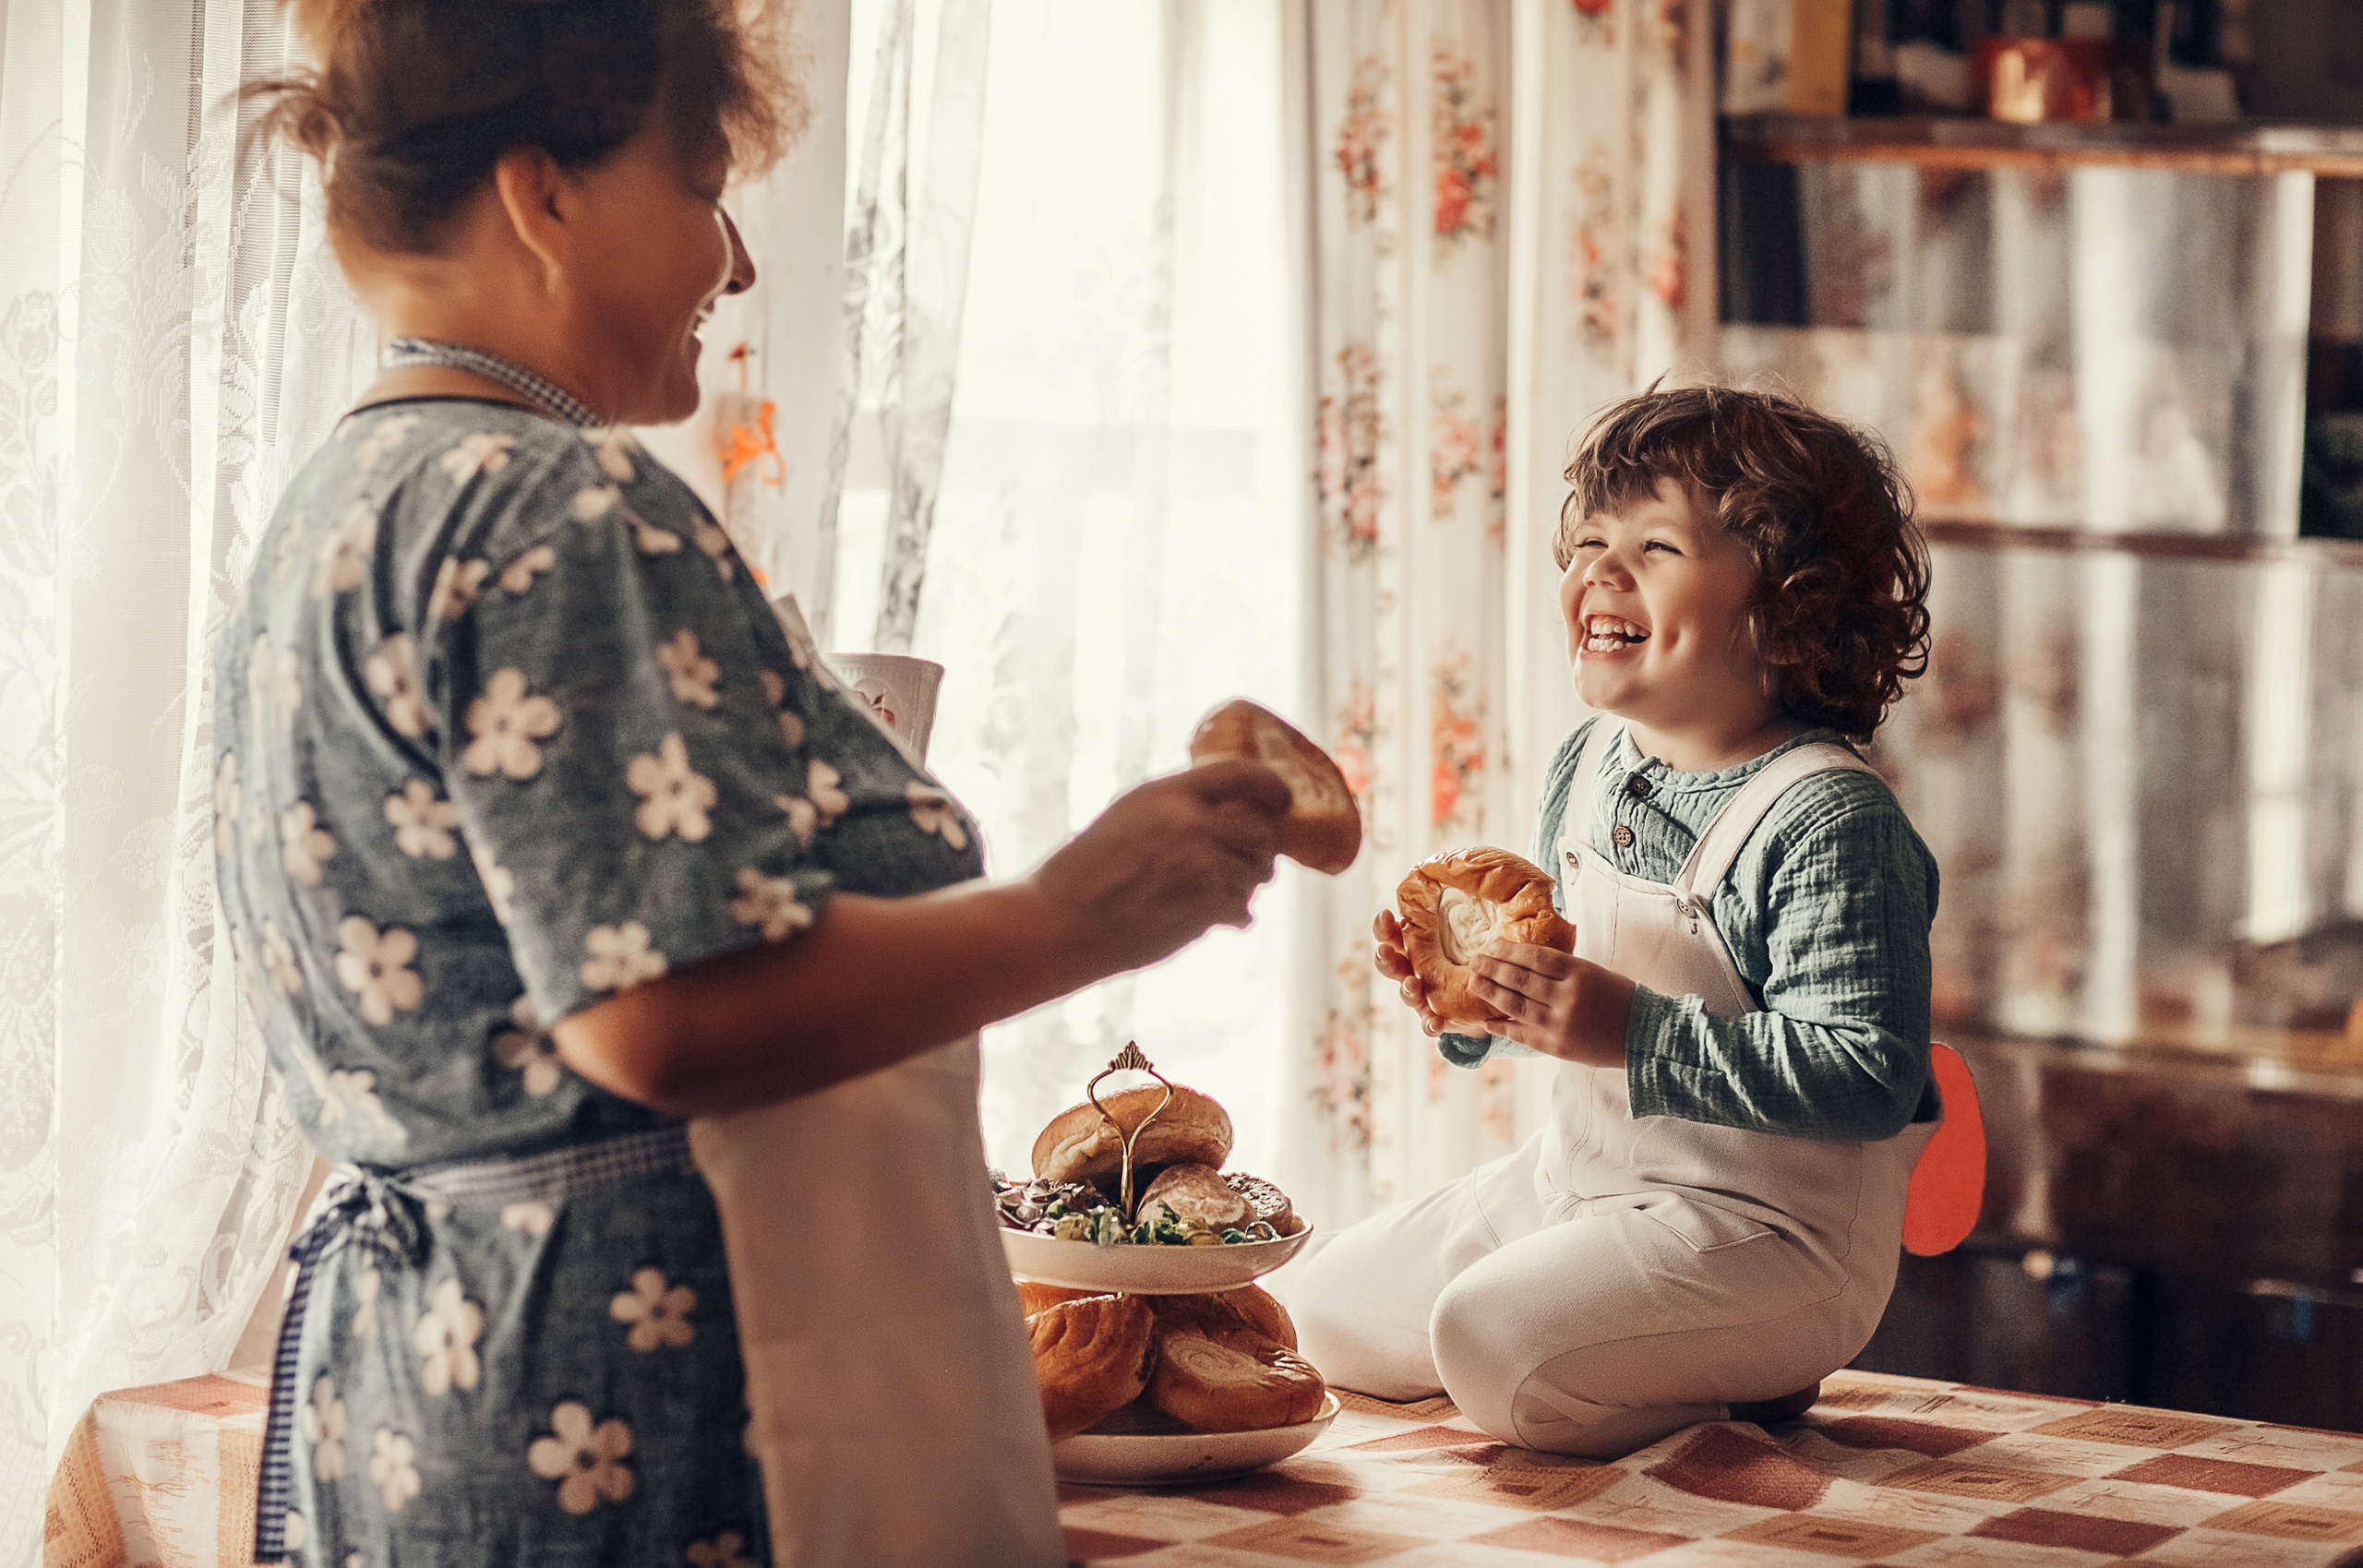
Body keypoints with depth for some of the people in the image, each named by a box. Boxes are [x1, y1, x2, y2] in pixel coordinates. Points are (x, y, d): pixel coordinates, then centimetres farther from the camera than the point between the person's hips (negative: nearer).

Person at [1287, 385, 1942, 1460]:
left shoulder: (1831, 819, -22)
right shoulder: (1588, 765, 4)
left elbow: (1867, 1076, -29)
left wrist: (1633, 1031, -31)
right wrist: (1467, 994, -4)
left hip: (1770, 1223, -9)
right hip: (1578, 1176, 9)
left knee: (1497, 1339, -29)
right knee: (1326, 1308, 13)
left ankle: (1746, 1391, -2)